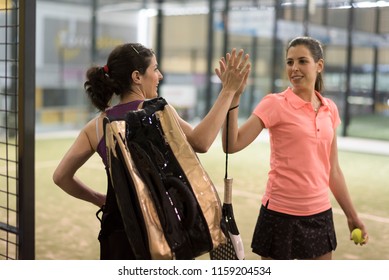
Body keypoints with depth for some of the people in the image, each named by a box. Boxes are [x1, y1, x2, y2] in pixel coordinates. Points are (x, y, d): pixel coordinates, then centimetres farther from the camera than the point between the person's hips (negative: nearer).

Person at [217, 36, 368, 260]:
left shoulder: (330, 109, 6)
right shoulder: (275, 104, -9)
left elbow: (332, 169, 12)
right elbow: (232, 145, -20)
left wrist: (352, 215, 16)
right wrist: (232, 96, -28)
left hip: (320, 214, 5)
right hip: (281, 214, -5)